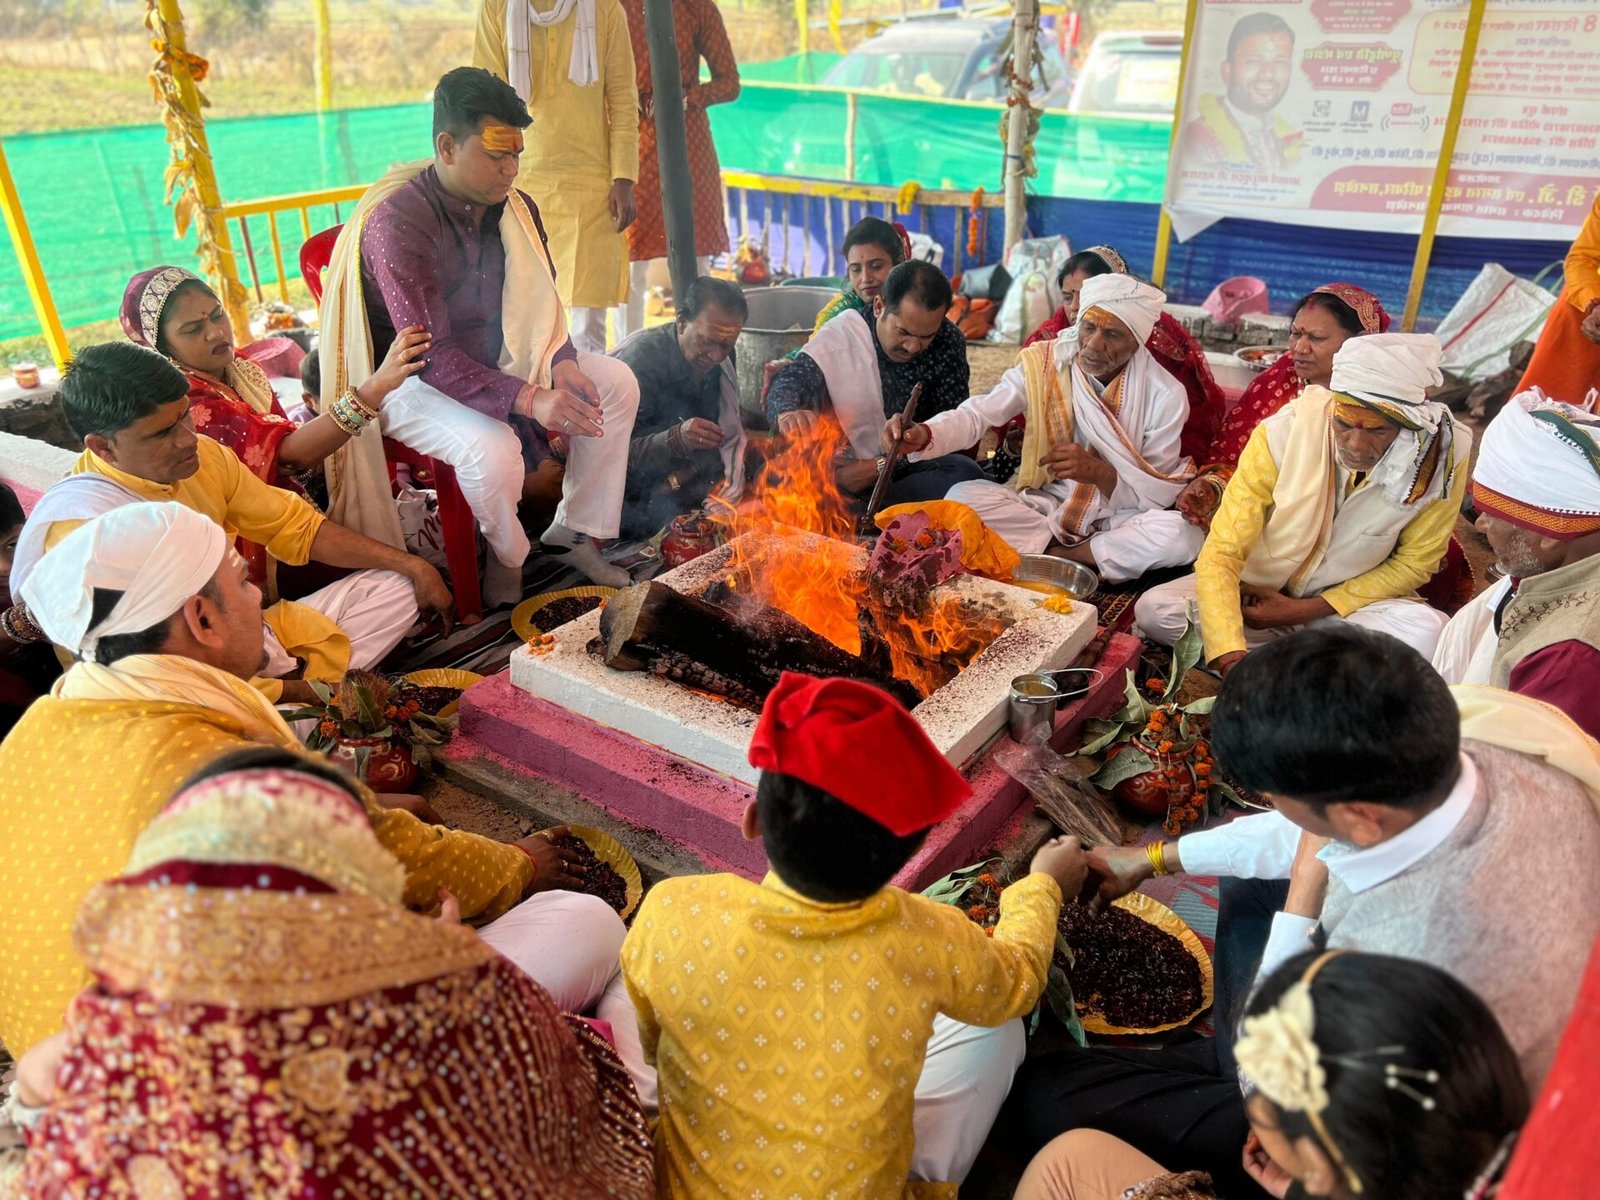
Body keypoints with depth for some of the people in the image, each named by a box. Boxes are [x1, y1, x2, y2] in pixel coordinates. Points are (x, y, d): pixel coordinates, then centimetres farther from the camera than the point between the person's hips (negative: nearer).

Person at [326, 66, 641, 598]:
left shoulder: (514, 208, -1)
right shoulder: (397, 221, -24)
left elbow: (539, 305, 7)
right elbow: (431, 356, -30)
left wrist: (561, 364, -16)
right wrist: (529, 398, -41)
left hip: (496, 359, 8)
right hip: (414, 381, -7)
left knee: (616, 384, -4)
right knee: (493, 448, -36)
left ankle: (573, 532, 5)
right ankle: (507, 555, -2)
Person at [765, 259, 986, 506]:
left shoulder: (948, 344, -6)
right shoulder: (840, 333, -8)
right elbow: (789, 380, -15)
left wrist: (880, 466, -17)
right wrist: (787, 413, -41)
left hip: (908, 472, 2)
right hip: (843, 469, -2)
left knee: (966, 473, -31)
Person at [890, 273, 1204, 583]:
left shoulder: (1165, 395, -11)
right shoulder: (1042, 363, -9)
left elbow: (1164, 493, -10)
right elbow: (976, 414, -16)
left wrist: (1101, 474, -28)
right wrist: (924, 435, -37)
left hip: (1119, 514, -1)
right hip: (1044, 504, 1)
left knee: (1181, 535, -32)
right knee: (961, 495, -24)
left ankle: (1054, 553, -15)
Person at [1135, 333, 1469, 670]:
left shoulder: (1445, 456, -19)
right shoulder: (1281, 435, -25)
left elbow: (1415, 563, -5)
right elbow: (1221, 555, -27)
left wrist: (1304, 610, -14)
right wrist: (1233, 660, -42)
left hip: (1350, 601, 0)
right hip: (1262, 590, 1)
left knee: (1427, 632, -32)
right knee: (1153, 610, -24)